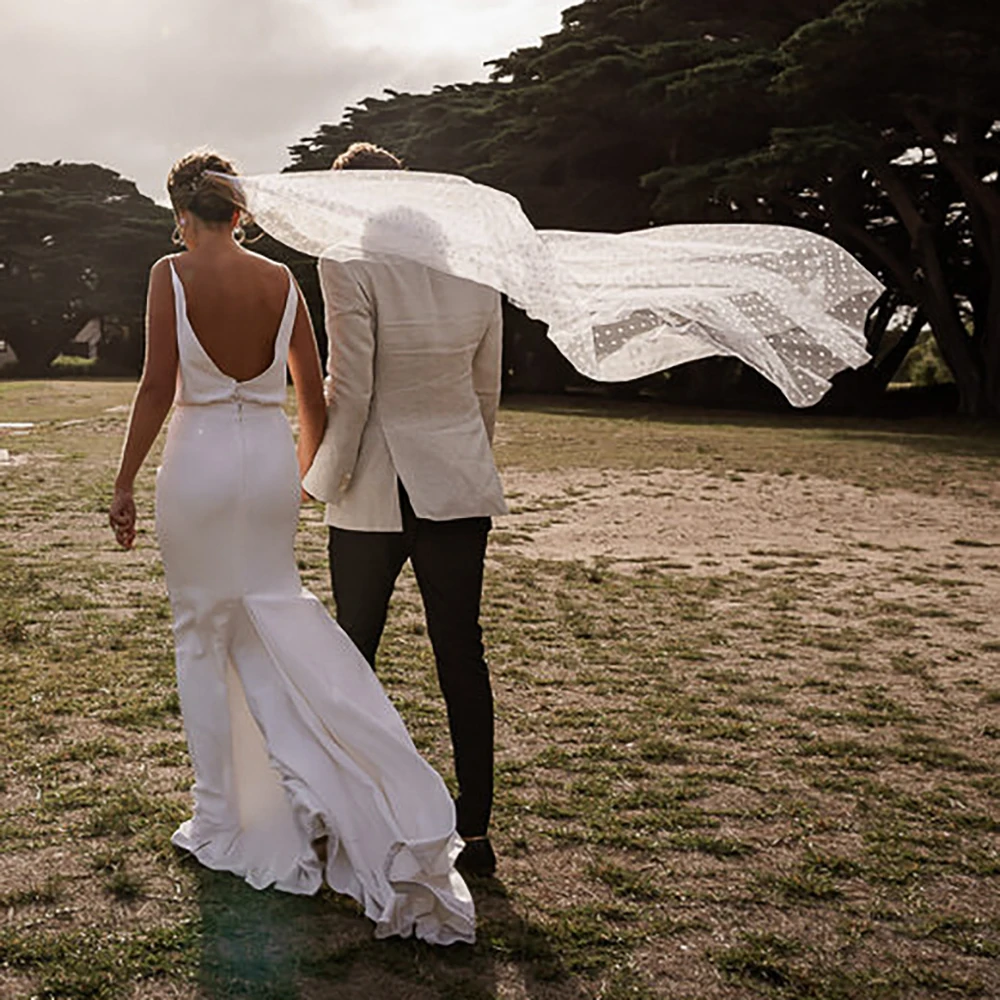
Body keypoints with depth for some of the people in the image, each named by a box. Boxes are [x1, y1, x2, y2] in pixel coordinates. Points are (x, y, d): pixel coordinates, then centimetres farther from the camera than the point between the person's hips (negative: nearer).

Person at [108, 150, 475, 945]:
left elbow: (159, 385, -11)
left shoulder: (172, 274, -6)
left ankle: (222, 821, 17)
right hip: (271, 454, 3)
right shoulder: (282, 280, 4)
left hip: (200, 455, -3)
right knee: (273, 611, 17)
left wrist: (125, 482, -4)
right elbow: (313, 394, 7)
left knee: (204, 635, 8)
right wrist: (303, 474, 21)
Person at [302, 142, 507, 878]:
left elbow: (350, 388, -14)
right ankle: (475, 831, 13)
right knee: (462, 656, 8)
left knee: (354, 654, 13)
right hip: (458, 486, 4)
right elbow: (487, 388, 10)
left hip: (375, 492, -4)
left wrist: (324, 477, -1)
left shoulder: (350, 262, -11)